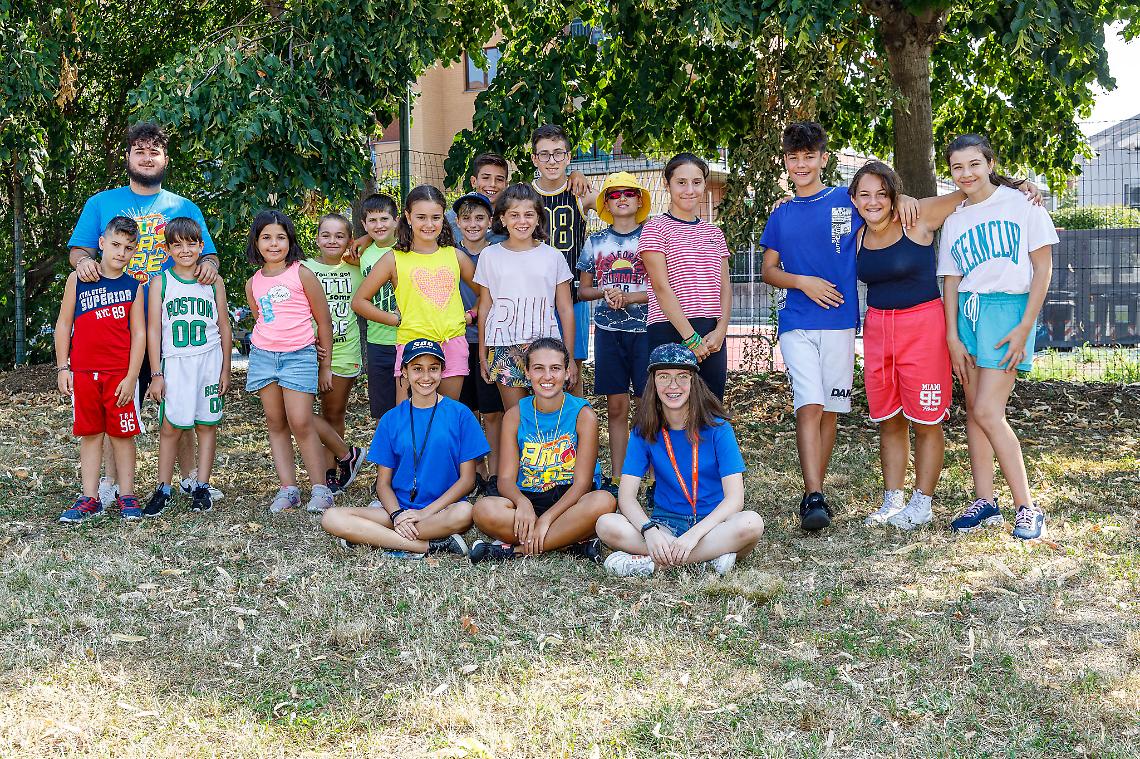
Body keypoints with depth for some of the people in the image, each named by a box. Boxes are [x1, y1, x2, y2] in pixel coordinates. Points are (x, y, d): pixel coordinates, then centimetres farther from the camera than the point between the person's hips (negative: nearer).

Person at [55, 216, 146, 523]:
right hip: (83, 371, 1)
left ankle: (126, 496, 11)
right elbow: (63, 324, 6)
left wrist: (131, 377, -7)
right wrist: (62, 368, 1)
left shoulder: (134, 286, 1)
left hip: (120, 373, -1)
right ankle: (90, 498, 12)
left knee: (122, 433, 3)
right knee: (89, 433, 7)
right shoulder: (78, 279, 2)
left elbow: (139, 334, -1)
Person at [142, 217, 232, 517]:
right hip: (174, 363, -1)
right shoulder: (161, 282, 2)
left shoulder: (214, 282, 6)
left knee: (206, 425, 4)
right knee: (171, 427, -4)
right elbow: (153, 330, 0)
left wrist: (225, 369, 6)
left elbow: (224, 329, 10)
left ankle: (202, 487, 11)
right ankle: (163, 489, 5)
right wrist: (156, 373, -4)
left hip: (209, 361, 1)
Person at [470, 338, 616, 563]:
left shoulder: (583, 415, -4)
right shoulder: (515, 416, 3)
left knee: (603, 501, -35)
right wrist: (522, 503, -27)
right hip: (528, 500, 1)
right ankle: (577, 542, -25)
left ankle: (515, 549, -25)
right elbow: (506, 479, -3)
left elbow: (582, 483, -10)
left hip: (568, 501, -1)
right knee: (484, 509, -29)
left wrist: (546, 519, -23)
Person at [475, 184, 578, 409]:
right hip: (504, 348, 0)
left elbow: (565, 309, 7)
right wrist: (482, 355, 9)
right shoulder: (490, 256, 6)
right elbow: (485, 307, 10)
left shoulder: (553, 257, 5)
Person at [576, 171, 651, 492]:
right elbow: (583, 290, 14)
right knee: (616, 407, 5)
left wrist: (629, 297, -13)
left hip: (645, 329, -3)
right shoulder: (596, 242, 11)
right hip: (608, 330, 3)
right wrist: (604, 292, -7)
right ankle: (616, 478, 10)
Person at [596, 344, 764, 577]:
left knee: (752, 523, -35)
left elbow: (734, 498, -14)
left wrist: (694, 534, -28)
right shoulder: (645, 431, 1)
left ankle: (652, 562, -28)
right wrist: (649, 530, -28)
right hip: (666, 524, 2)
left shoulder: (716, 428, -6)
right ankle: (711, 556, -27)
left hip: (712, 524, -2)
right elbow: (626, 496, -7)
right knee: (606, 525, -26)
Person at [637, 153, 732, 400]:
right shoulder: (656, 228, 0)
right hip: (670, 331, -5)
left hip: (712, 335, 5)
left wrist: (721, 330, -6)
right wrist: (691, 338, -14)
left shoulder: (714, 233, 18)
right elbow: (661, 287, -9)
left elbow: (725, 287, 12)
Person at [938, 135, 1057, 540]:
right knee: (974, 409, 4)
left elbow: (1043, 267, -3)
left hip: (1008, 308, -5)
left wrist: (1024, 328, -11)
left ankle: (1027, 507, -5)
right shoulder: (953, 220, 13)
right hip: (966, 311, 6)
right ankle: (985, 502, 11)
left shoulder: (1021, 203, -2)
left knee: (987, 411, -13)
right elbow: (951, 280, 13)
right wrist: (952, 336, 1)